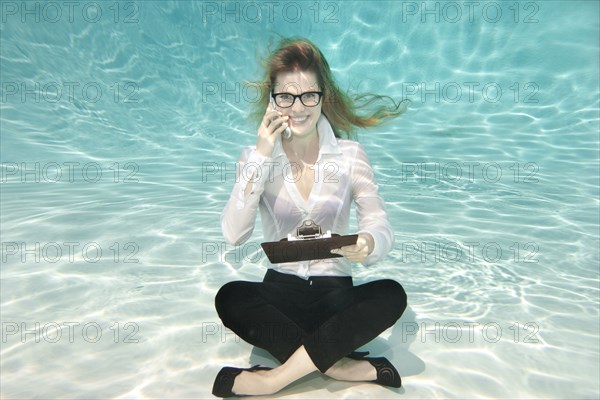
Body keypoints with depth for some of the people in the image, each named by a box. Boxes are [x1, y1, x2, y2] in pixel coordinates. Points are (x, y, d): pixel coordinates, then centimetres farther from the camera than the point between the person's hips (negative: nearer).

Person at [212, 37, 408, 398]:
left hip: (336, 293, 0)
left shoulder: (351, 155, -3)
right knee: (230, 297, -28)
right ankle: (342, 366, -20)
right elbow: (234, 234, -15)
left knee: (392, 295, -27)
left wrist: (368, 244, -35)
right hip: (280, 290, 1)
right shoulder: (256, 157, -1)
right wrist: (261, 157, -18)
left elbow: (381, 228, -11)